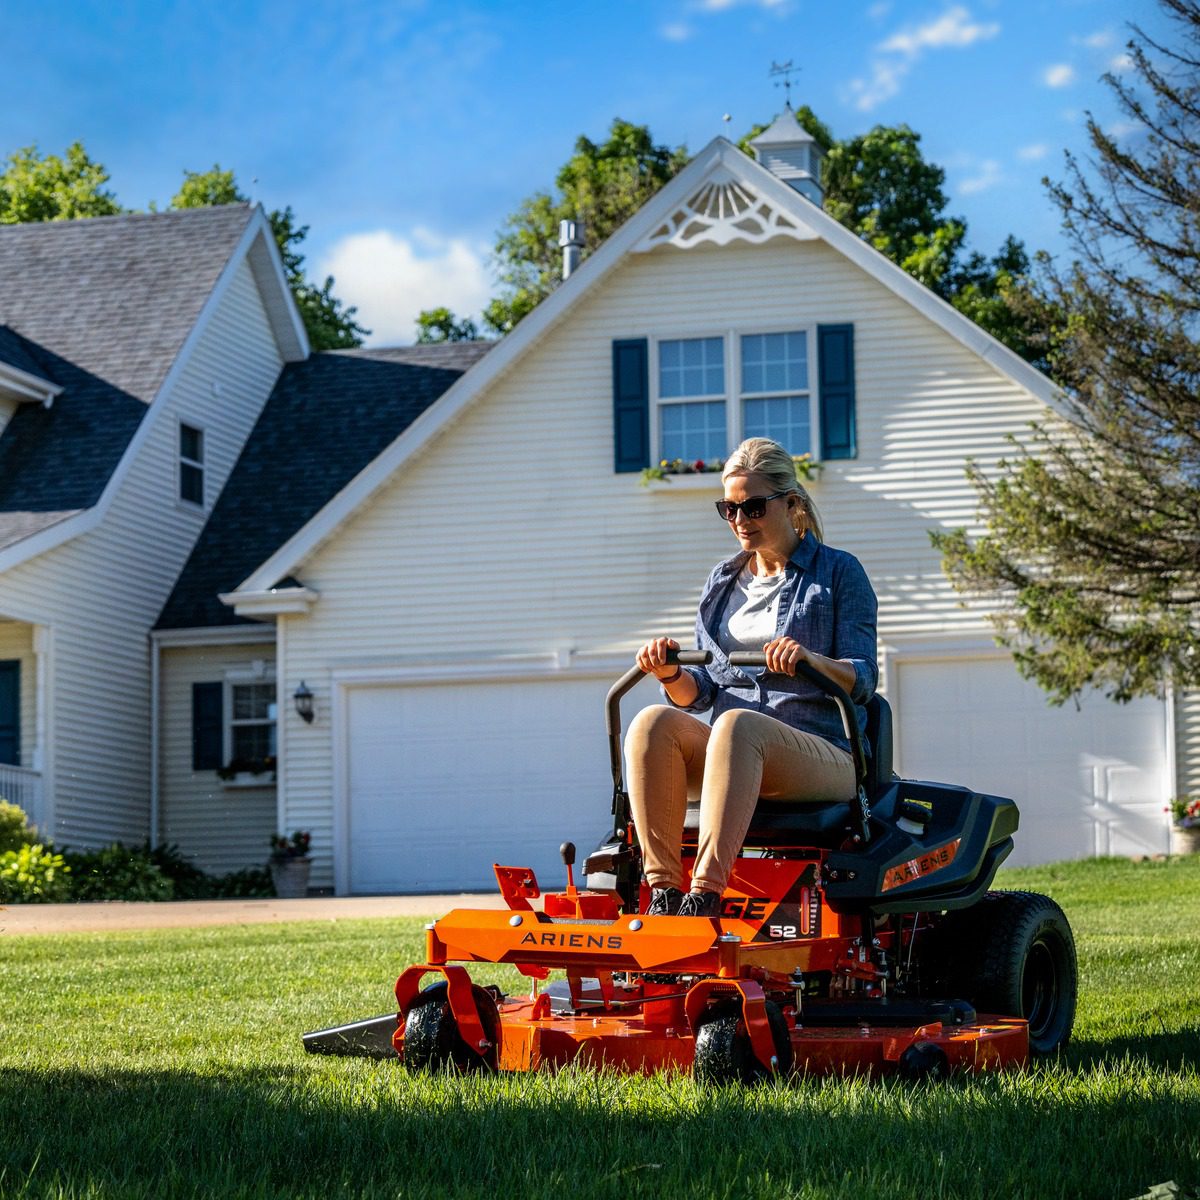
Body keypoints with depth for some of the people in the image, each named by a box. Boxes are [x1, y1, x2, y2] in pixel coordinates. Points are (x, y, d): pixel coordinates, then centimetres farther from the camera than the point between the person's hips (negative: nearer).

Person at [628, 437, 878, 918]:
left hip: (823, 757, -4)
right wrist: (673, 675, -6)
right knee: (653, 722, -27)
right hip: (734, 754, 4)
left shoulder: (839, 572, 8)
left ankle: (705, 894, -49)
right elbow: (702, 692, 18)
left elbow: (863, 679, -2)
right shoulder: (722, 582, 22)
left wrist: (811, 659, -23)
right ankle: (662, 892, -37)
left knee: (737, 725, -37)